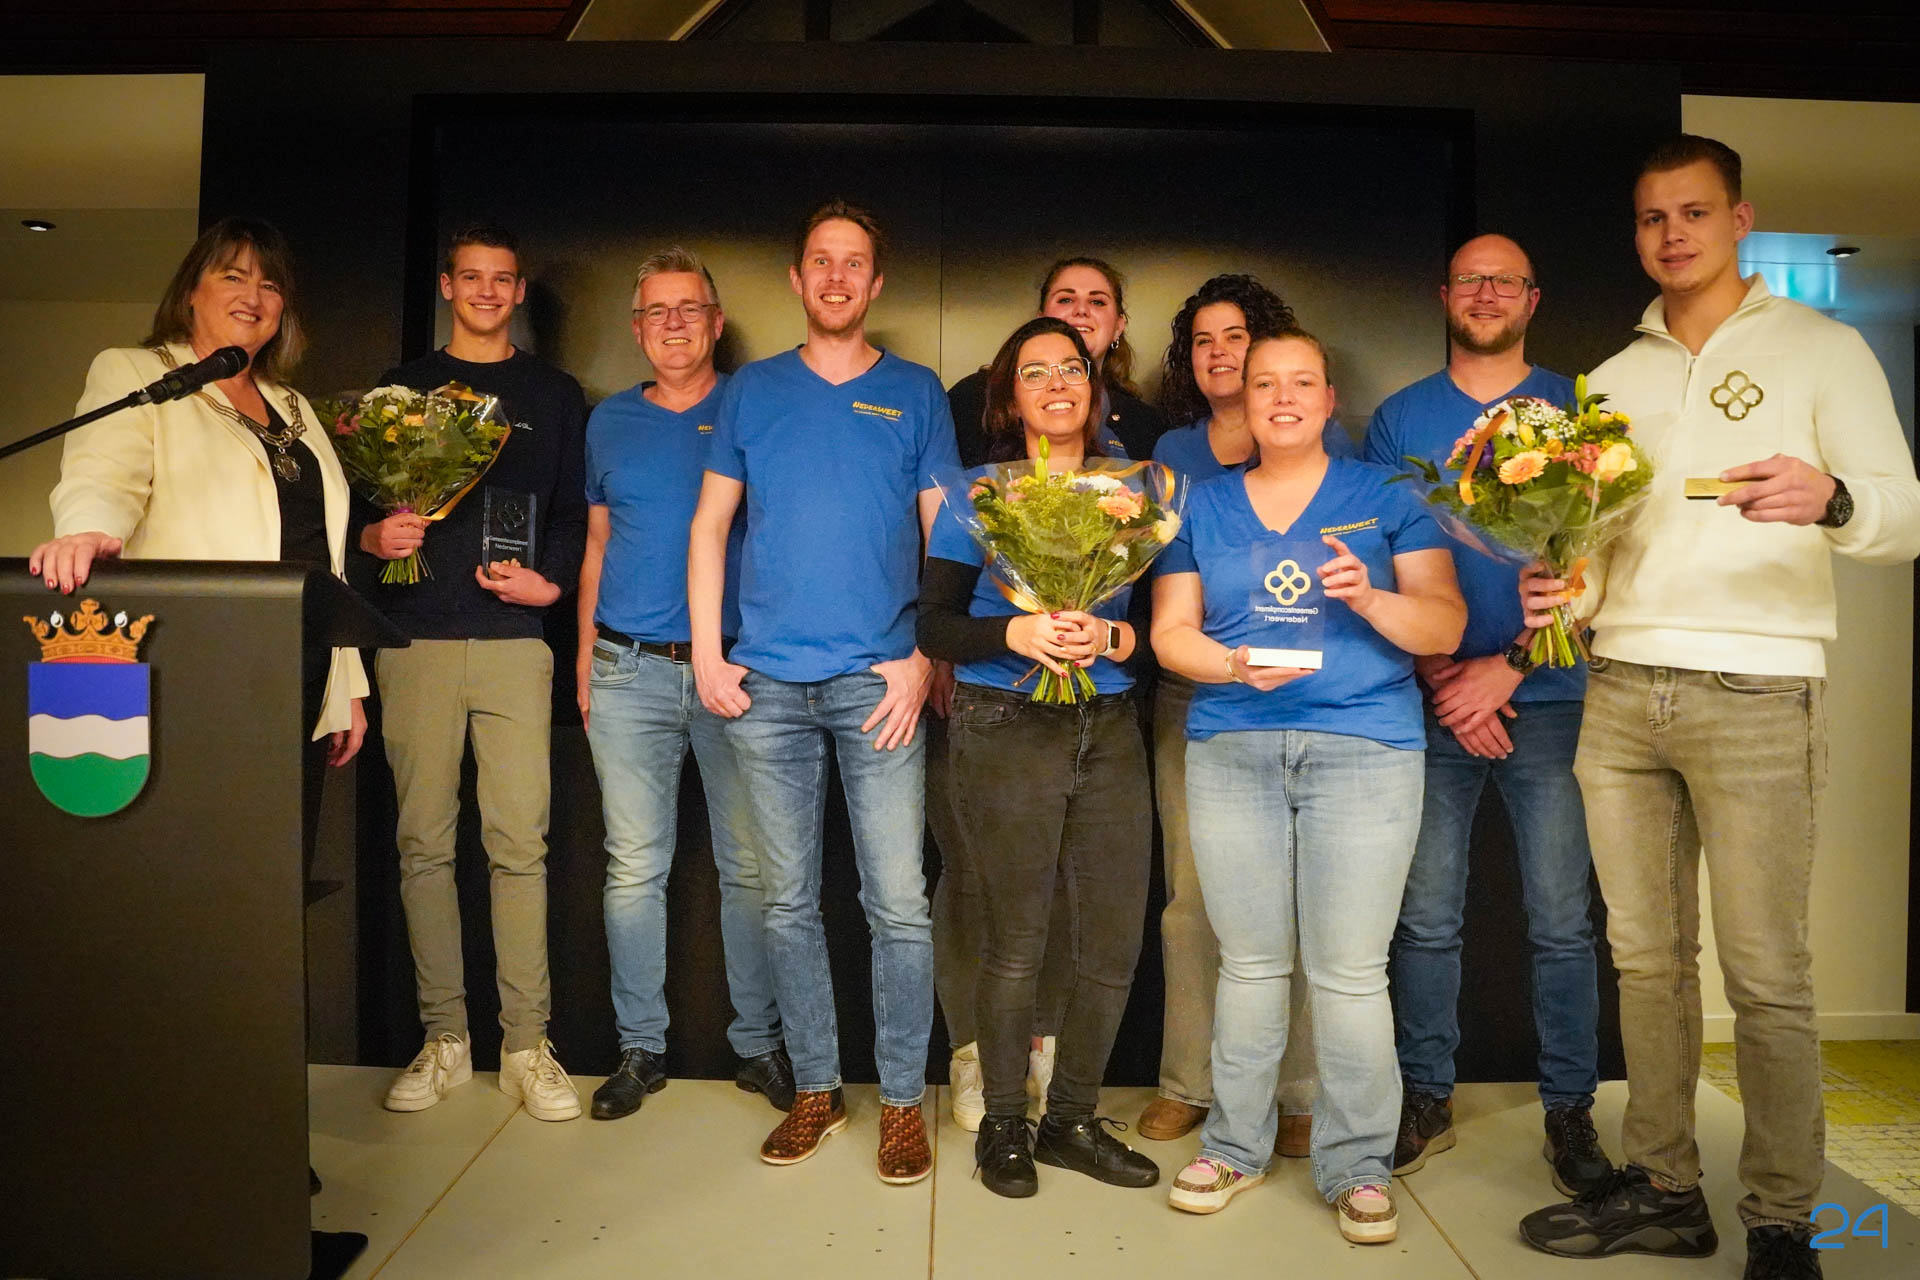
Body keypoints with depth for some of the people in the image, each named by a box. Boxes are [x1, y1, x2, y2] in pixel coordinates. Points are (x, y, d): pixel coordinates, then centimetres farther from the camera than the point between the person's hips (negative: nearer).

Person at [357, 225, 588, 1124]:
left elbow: (577, 511, 11)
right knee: (423, 842, 1)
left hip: (513, 641, -1)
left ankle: (526, 1044, 2)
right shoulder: (402, 388, 17)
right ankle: (443, 1039, 11)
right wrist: (374, 535, -6)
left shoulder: (554, 395, 15)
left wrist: (551, 581, -6)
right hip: (414, 640, 2)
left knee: (519, 842, -5)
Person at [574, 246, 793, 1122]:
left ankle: (758, 1042, 16)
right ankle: (640, 1047, 18)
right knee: (634, 868, 5)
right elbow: (598, 544, 18)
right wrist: (585, 654, 11)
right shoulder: (610, 422, 14)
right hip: (630, 671, 2)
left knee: (749, 866, 3)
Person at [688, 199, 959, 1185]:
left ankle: (901, 1099, 14)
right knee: (788, 901, 8)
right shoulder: (752, 390, 13)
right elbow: (709, 525, 11)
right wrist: (707, 653, 1)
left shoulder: (915, 392, 9)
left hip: (877, 684, -1)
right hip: (766, 683, 2)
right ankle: (816, 1088, 23)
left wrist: (923, 658, -6)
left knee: (899, 903, -2)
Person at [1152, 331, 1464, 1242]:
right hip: (1229, 748, 2)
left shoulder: (1387, 499, 9)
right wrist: (1233, 665, -12)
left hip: (1364, 747, -1)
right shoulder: (1201, 506, 15)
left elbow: (1445, 626, 3)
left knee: (1349, 971, -3)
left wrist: (1371, 598, -16)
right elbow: (1170, 631, 8)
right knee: (1249, 961, 6)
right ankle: (1234, 1145, 21)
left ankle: (1357, 1167, 12)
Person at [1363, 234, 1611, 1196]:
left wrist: (1506, 667, -10)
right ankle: (1425, 1100, 19)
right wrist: (1444, 683, -6)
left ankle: (1570, 1111, 18)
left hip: (1547, 699, 0)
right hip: (1431, 705, 1)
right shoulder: (1400, 419, 10)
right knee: (1427, 919, 5)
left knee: (1561, 922, 2)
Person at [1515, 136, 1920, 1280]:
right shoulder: (1611, 381, 18)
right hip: (1619, 690, 4)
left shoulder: (1820, 349, 6)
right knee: (1647, 956, 8)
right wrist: (1563, 593, -1)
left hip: (1756, 695, -4)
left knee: (1765, 972, -2)